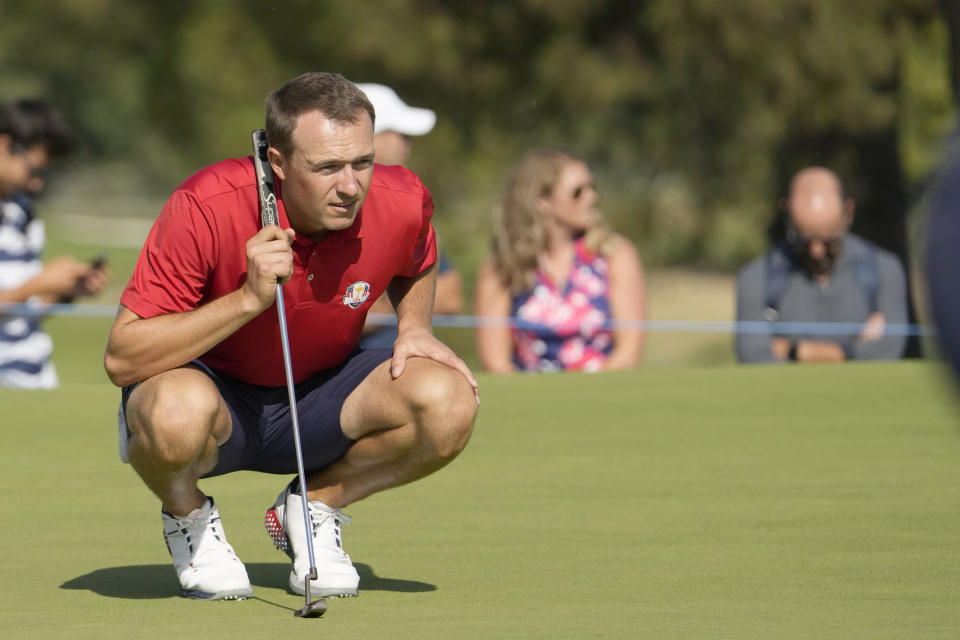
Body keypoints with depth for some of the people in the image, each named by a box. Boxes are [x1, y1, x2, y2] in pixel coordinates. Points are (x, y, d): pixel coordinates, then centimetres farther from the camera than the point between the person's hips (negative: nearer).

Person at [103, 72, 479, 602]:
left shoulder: (402, 204, -16)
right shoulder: (205, 208, -28)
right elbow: (121, 357, -28)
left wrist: (414, 328, -8)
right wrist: (247, 299, -36)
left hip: (320, 391, 3)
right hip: (213, 391, -3)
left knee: (449, 403, -25)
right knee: (177, 413, -41)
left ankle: (316, 505, 3)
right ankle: (186, 514, -2)